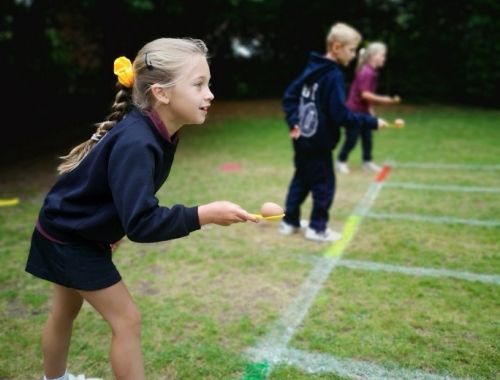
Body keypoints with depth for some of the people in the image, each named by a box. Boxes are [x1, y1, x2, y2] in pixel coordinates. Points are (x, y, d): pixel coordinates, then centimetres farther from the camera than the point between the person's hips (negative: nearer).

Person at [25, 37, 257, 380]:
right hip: (68, 237, -8)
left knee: (66, 313, 27)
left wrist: (112, 231, 14)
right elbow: (140, 223, -37)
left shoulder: (158, 132, -7)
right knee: (127, 320, -2)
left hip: (71, 230, 9)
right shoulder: (135, 144, -35)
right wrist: (203, 215, -38)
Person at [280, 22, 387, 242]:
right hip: (318, 143, -8)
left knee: (301, 180, 19)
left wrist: (293, 121, 4)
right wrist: (372, 122, -17)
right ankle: (317, 228, 16)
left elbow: (289, 95, 10)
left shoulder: (312, 68, 8)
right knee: (324, 185, 6)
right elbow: (341, 115, -22)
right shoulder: (334, 76, -18)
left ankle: (289, 222, 28)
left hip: (303, 140, 9)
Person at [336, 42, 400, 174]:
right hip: (354, 111, -9)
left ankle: (368, 162, 21)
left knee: (368, 137, 11)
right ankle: (341, 161, 17)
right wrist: (383, 100, -24)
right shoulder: (366, 72, -21)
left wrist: (370, 108, 16)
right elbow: (365, 94, -27)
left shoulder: (372, 72, 9)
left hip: (363, 111, 9)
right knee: (351, 139, 0)